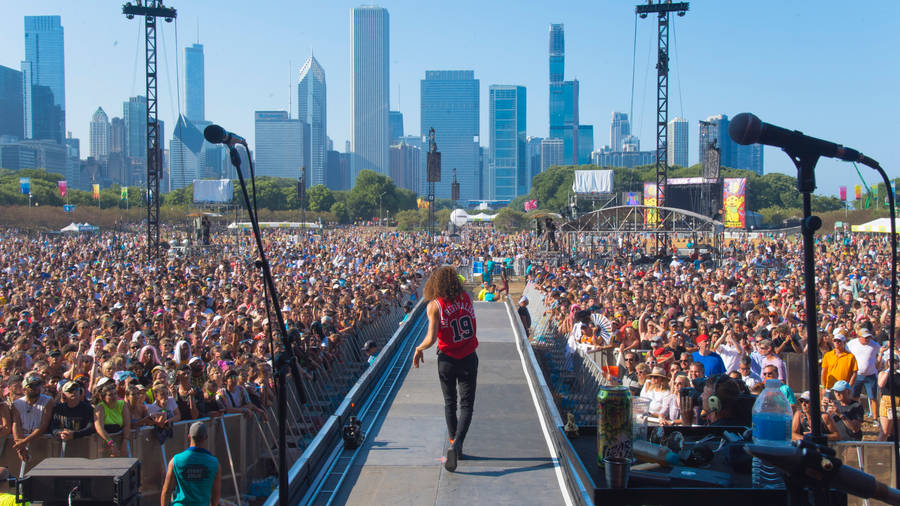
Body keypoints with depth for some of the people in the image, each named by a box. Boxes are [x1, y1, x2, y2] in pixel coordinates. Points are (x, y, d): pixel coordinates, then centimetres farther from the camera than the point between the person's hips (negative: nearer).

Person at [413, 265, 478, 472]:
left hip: (447, 360, -1)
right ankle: (457, 444, -14)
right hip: (469, 358, 1)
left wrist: (419, 349, 2)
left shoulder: (435, 305, -11)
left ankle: (454, 443, 26)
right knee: (466, 404, 4)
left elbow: (431, 338, -17)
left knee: (450, 403, 18)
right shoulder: (465, 297, -2)